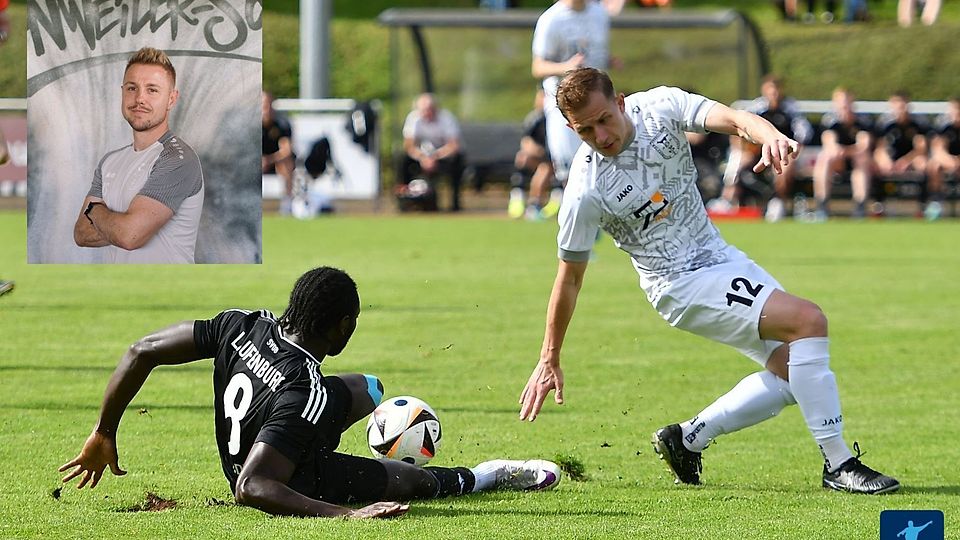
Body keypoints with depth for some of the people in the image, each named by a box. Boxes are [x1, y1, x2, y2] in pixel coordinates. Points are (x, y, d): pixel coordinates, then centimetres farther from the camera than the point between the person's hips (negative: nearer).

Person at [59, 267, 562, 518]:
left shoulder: (243, 326, -22)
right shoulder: (305, 391, -41)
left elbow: (142, 352, -17)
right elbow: (251, 489, -47)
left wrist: (104, 434, -7)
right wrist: (345, 515, -48)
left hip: (241, 448, 6)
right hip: (301, 482, -6)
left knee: (368, 388, 27)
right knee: (420, 479, 17)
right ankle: (489, 475, 49)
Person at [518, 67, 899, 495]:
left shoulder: (659, 107, -10)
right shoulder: (585, 193, -21)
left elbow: (732, 119, -23)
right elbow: (569, 278, -10)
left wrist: (770, 136, -47)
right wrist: (549, 360, -2)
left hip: (717, 254, 7)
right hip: (682, 284, -7)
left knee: (791, 368, 2)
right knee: (808, 320, -21)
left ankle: (688, 439, 14)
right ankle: (838, 465, -17)